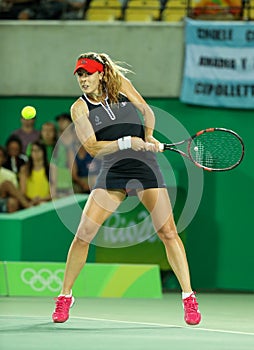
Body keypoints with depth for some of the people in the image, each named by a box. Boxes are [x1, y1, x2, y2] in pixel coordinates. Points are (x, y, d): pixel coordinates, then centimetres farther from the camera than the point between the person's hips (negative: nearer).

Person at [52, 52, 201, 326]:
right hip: (112, 171, -1)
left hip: (145, 167, 1)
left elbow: (147, 111, 11)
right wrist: (127, 142, -25)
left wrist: (149, 136, -8)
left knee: (168, 232, -8)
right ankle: (65, 296, 5)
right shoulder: (80, 108, -4)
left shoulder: (120, 84, 2)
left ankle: (189, 298, -3)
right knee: (83, 234, -10)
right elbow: (92, 148, -13)